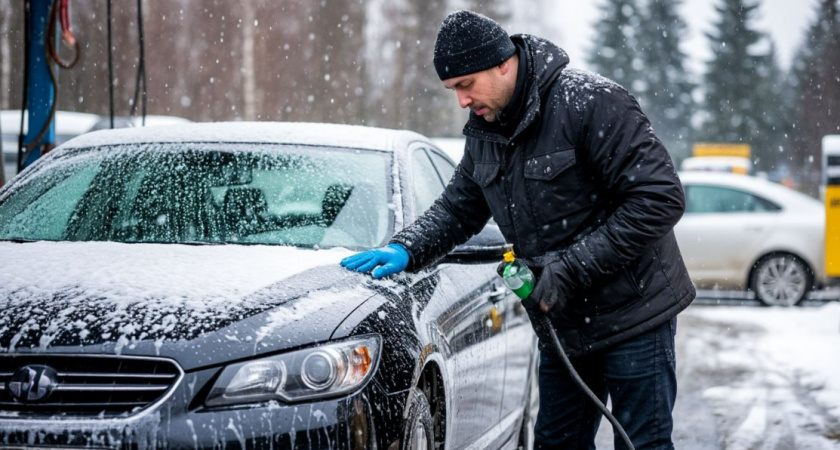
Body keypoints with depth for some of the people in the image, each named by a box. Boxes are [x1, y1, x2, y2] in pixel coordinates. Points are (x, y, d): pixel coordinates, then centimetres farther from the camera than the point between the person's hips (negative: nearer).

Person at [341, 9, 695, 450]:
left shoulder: (590, 101, -20)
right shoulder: (484, 132, 5)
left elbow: (661, 198, -23)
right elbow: (457, 208, 17)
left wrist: (572, 268, -24)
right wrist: (405, 249, -4)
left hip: (633, 315, -7)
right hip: (561, 324, 8)